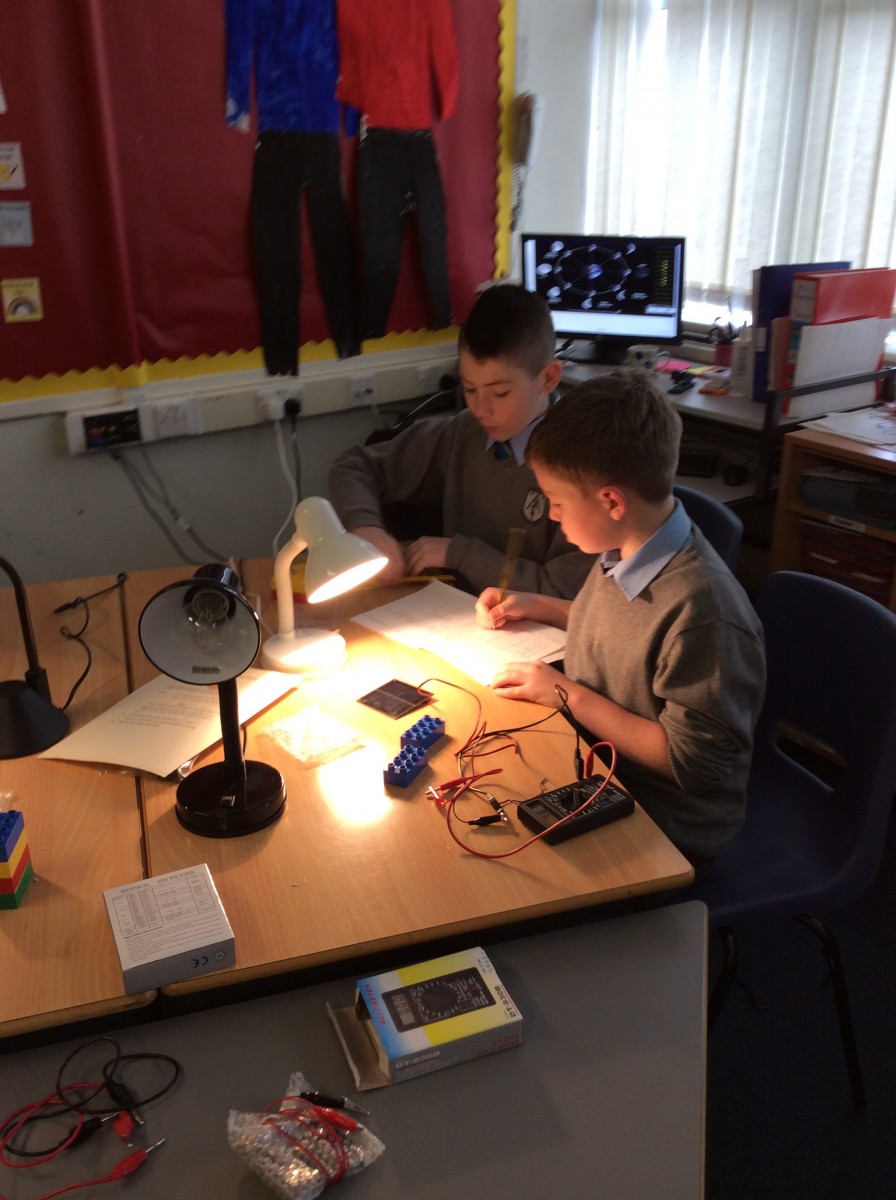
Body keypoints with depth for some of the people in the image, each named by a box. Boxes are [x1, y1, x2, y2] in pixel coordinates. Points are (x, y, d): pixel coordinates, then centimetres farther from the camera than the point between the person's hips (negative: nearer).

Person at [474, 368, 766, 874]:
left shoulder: (701, 609, -31)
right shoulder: (624, 552, -4)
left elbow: (690, 761, -25)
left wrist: (566, 693, -22)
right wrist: (537, 606, 7)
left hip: (669, 832, -8)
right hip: (596, 770, 8)